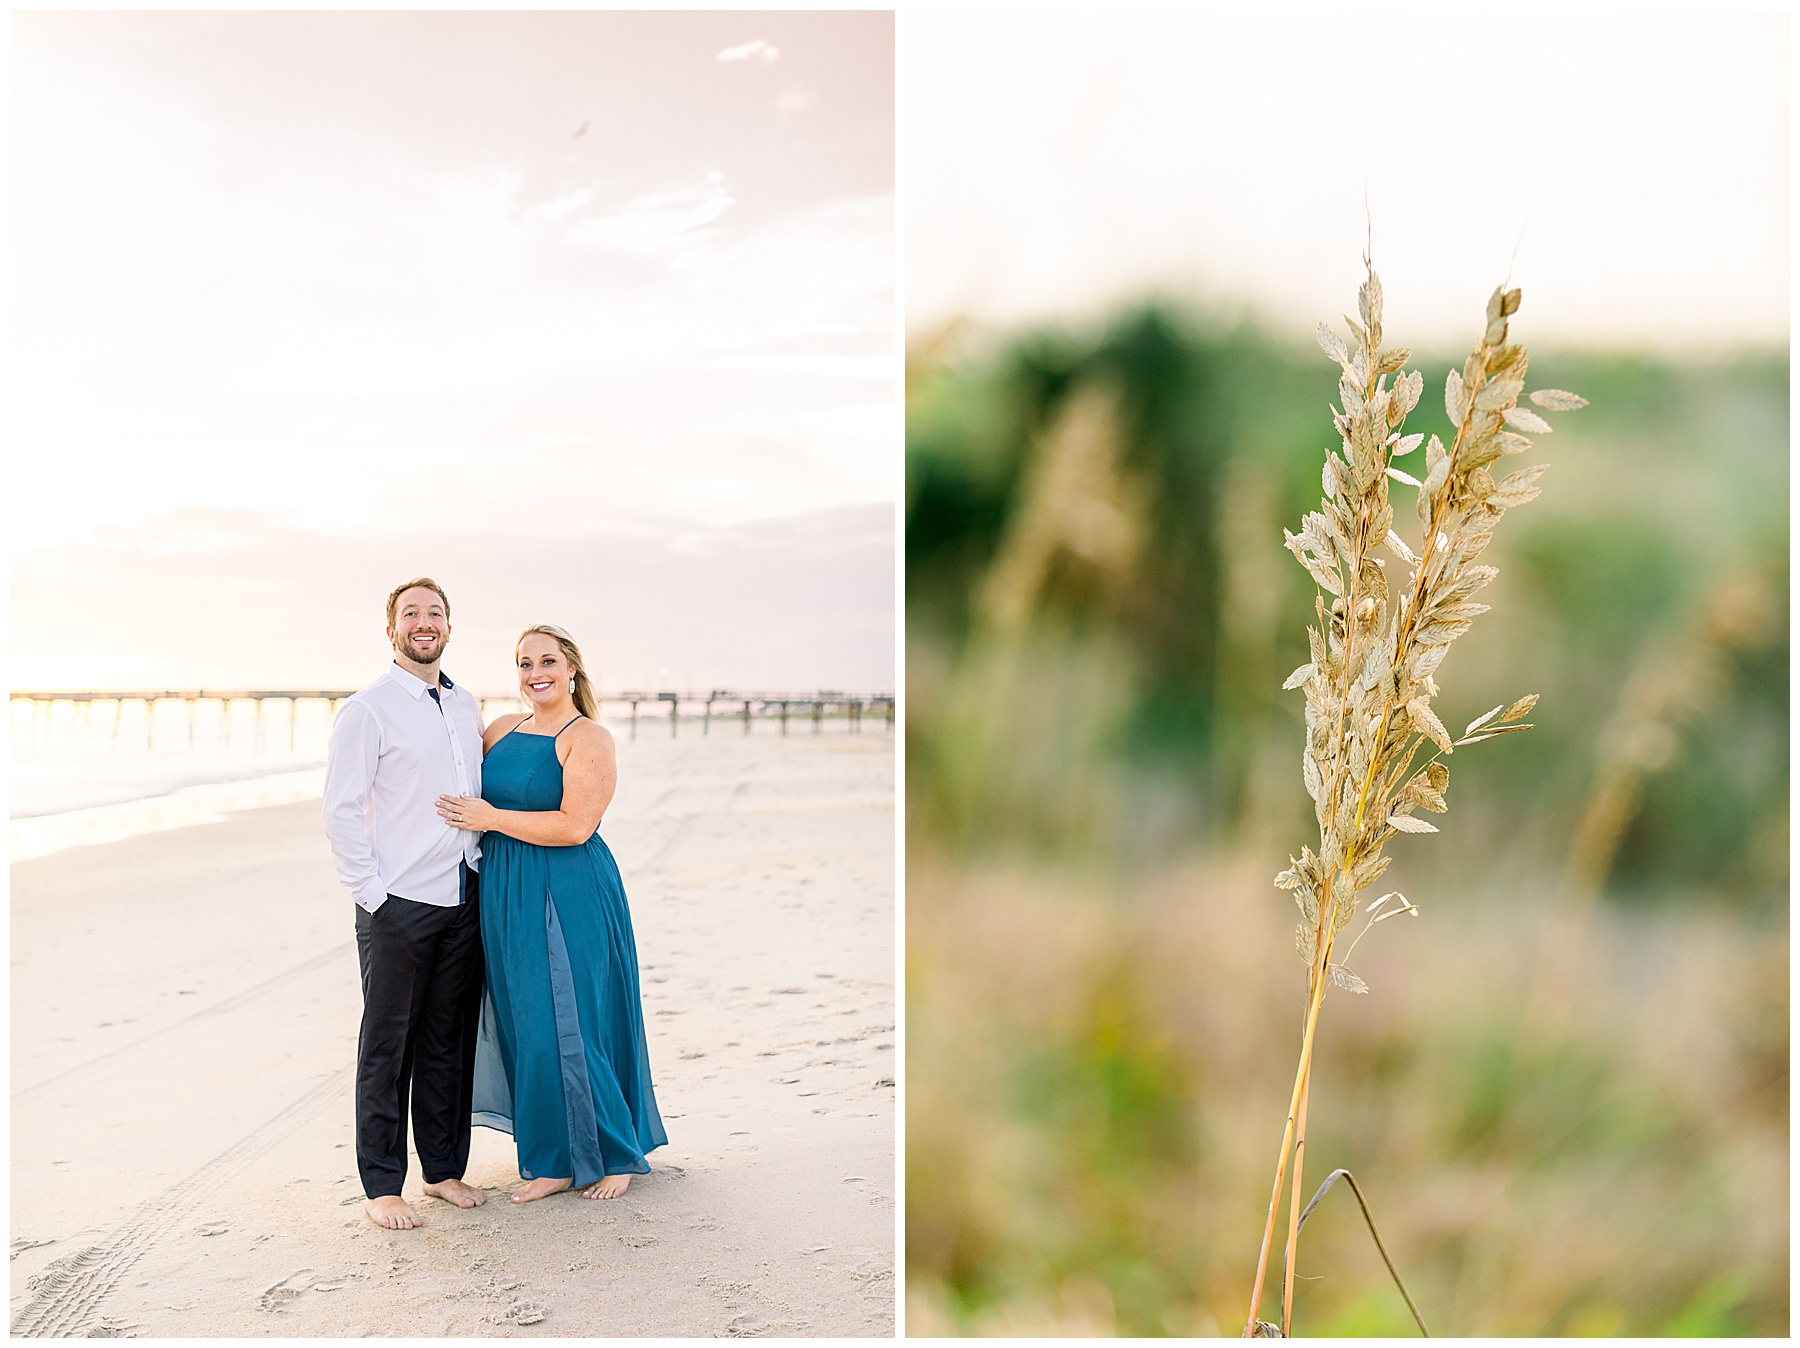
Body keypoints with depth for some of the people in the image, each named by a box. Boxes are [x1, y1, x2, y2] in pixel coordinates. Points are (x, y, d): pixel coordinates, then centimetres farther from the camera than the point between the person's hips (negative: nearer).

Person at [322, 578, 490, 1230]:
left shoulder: (465, 706, 13)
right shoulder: (367, 710, -7)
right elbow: (340, 813, -9)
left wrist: (483, 871, 14)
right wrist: (372, 892, -12)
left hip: (463, 901, 6)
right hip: (398, 906, -6)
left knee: (449, 1042, 12)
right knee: (388, 1047, 1)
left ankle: (444, 1169, 23)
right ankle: (382, 1186, 9)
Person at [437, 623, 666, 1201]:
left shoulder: (590, 738, -8)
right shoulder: (501, 730, 12)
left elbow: (575, 826, -18)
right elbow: (464, 797, 27)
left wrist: (492, 818, -14)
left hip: (570, 898, -6)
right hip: (507, 898, 6)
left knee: (571, 1023, -3)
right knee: (525, 1024, 7)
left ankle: (612, 1153, 14)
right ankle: (555, 1160, 17)